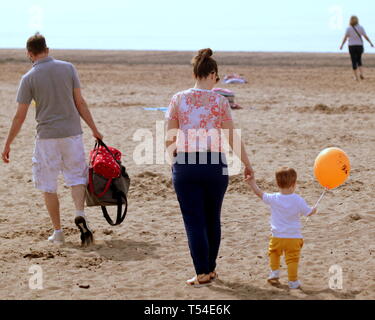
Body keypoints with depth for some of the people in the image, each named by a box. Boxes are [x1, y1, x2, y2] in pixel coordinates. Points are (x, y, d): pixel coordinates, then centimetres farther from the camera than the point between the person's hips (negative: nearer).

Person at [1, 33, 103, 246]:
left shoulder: (29, 78, -4)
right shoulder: (68, 68, 1)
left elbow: (20, 116, -3)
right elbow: (80, 103, 1)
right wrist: (94, 129, 10)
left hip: (47, 136, -2)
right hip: (72, 132, 2)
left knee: (49, 185, 9)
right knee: (77, 176, 10)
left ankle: (57, 231, 9)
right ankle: (80, 214, -15)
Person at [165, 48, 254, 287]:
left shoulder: (178, 99, 0)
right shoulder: (220, 101, -3)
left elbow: (170, 139, 1)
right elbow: (233, 138, -1)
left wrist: (174, 161, 16)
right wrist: (247, 164, 10)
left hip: (185, 165, 0)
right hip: (215, 164, 0)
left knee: (194, 220, 5)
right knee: (212, 219, 16)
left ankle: (202, 273, 3)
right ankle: (211, 269, 26)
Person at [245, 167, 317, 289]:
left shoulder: (273, 198, -10)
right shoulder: (298, 200, -11)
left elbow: (260, 194, 5)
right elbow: (308, 212, 3)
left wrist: (252, 184, 19)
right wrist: (314, 210, 27)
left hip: (277, 237, 1)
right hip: (294, 237, -1)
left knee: (273, 253, 26)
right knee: (292, 259, 6)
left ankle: (274, 273, 25)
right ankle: (293, 281, 9)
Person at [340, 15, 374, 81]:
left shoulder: (349, 28, -5)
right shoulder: (361, 27, -2)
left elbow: (345, 38, -6)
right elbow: (366, 36, -3)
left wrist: (342, 45, 8)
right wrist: (371, 43, 10)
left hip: (352, 46, -2)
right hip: (359, 46, 2)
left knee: (354, 62, 5)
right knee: (359, 60, 19)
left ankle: (357, 77, 1)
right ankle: (361, 74, -2)